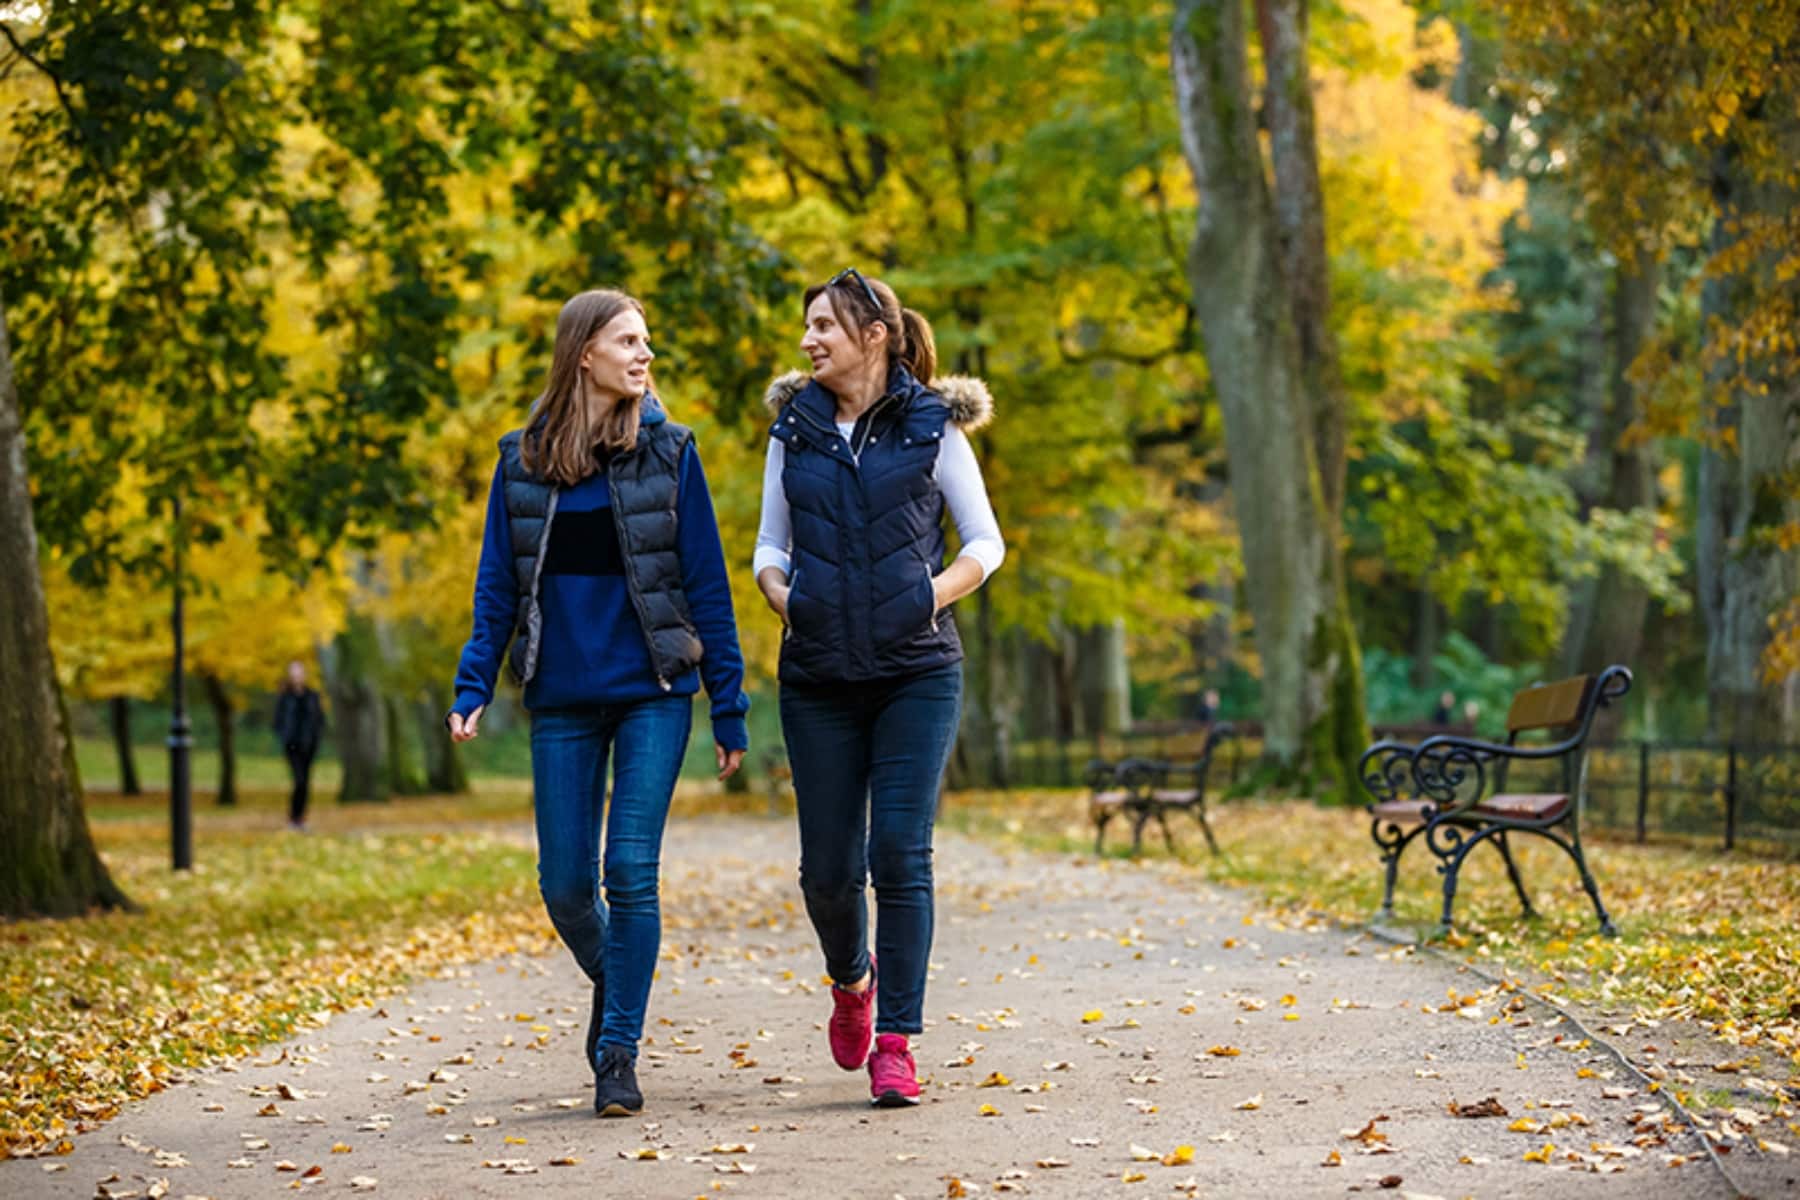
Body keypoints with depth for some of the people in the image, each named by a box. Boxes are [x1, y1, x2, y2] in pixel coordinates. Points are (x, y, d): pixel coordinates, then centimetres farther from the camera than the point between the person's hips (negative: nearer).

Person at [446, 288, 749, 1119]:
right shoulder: (523, 459, 4)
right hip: (562, 699, 2)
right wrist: (473, 687, -4)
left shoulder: (666, 451, -1)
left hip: (653, 691, -2)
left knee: (631, 870, -10)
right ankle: (611, 980, 35)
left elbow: (707, 583, 0)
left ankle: (619, 1053, 1)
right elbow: (497, 583, 7)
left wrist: (728, 708, -2)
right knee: (565, 884, 4)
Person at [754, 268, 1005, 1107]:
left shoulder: (931, 426, 0)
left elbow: (985, 541, 5)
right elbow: (770, 546, 16)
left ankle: (894, 1045, -3)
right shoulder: (794, 430, 8)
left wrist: (934, 594, -12)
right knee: (828, 865, 3)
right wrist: (780, 592, -5)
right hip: (820, 678, 3)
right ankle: (851, 979, 35)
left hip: (917, 671, -2)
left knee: (900, 853, -10)